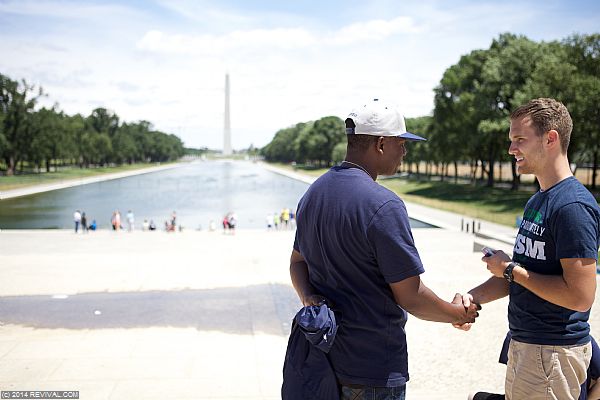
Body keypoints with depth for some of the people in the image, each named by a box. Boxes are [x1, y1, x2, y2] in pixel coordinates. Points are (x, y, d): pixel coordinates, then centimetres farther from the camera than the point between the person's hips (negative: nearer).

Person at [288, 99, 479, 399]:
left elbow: (298, 261, 14)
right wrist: (458, 313, -1)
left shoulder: (312, 194, 5)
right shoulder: (383, 205, -21)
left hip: (324, 356, 8)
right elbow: (411, 297, -18)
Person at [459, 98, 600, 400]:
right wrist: (472, 297, -2)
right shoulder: (537, 201, 10)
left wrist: (510, 269, -16)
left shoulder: (573, 206, -20)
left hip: (554, 352, -9)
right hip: (523, 343, 9)